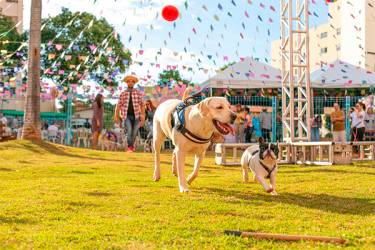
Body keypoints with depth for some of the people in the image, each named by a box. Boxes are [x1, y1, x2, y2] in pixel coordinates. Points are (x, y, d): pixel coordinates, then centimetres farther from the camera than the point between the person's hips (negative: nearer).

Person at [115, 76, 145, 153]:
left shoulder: (138, 93, 3)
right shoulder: (123, 94, 2)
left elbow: (142, 104, 4)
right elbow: (119, 105, 3)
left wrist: (143, 115, -7)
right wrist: (116, 116, 1)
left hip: (136, 116, 2)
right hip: (127, 116, -2)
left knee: (134, 132, 4)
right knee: (129, 131, -17)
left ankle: (131, 145, 24)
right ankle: (130, 147, -22)